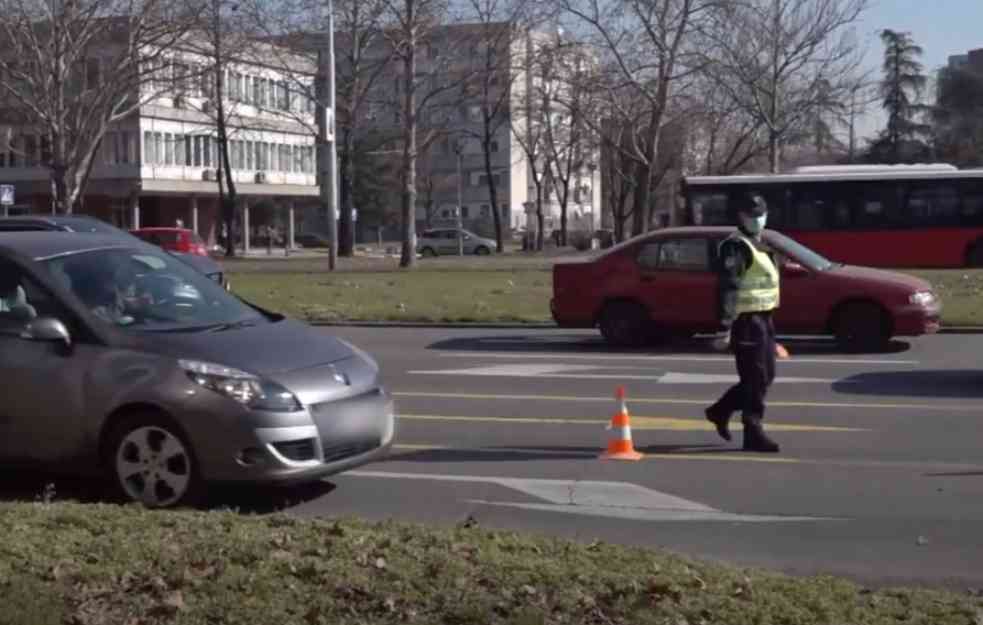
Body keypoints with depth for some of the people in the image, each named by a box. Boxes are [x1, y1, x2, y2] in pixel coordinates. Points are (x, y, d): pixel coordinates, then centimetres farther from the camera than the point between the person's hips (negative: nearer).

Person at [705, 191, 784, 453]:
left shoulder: (758, 245, 18)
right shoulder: (736, 247, -14)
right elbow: (727, 289, -20)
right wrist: (724, 329, -25)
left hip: (762, 319, 10)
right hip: (746, 321, -10)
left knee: (765, 376, 14)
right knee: (756, 379, -6)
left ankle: (720, 411, 26)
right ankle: (753, 434, 1)